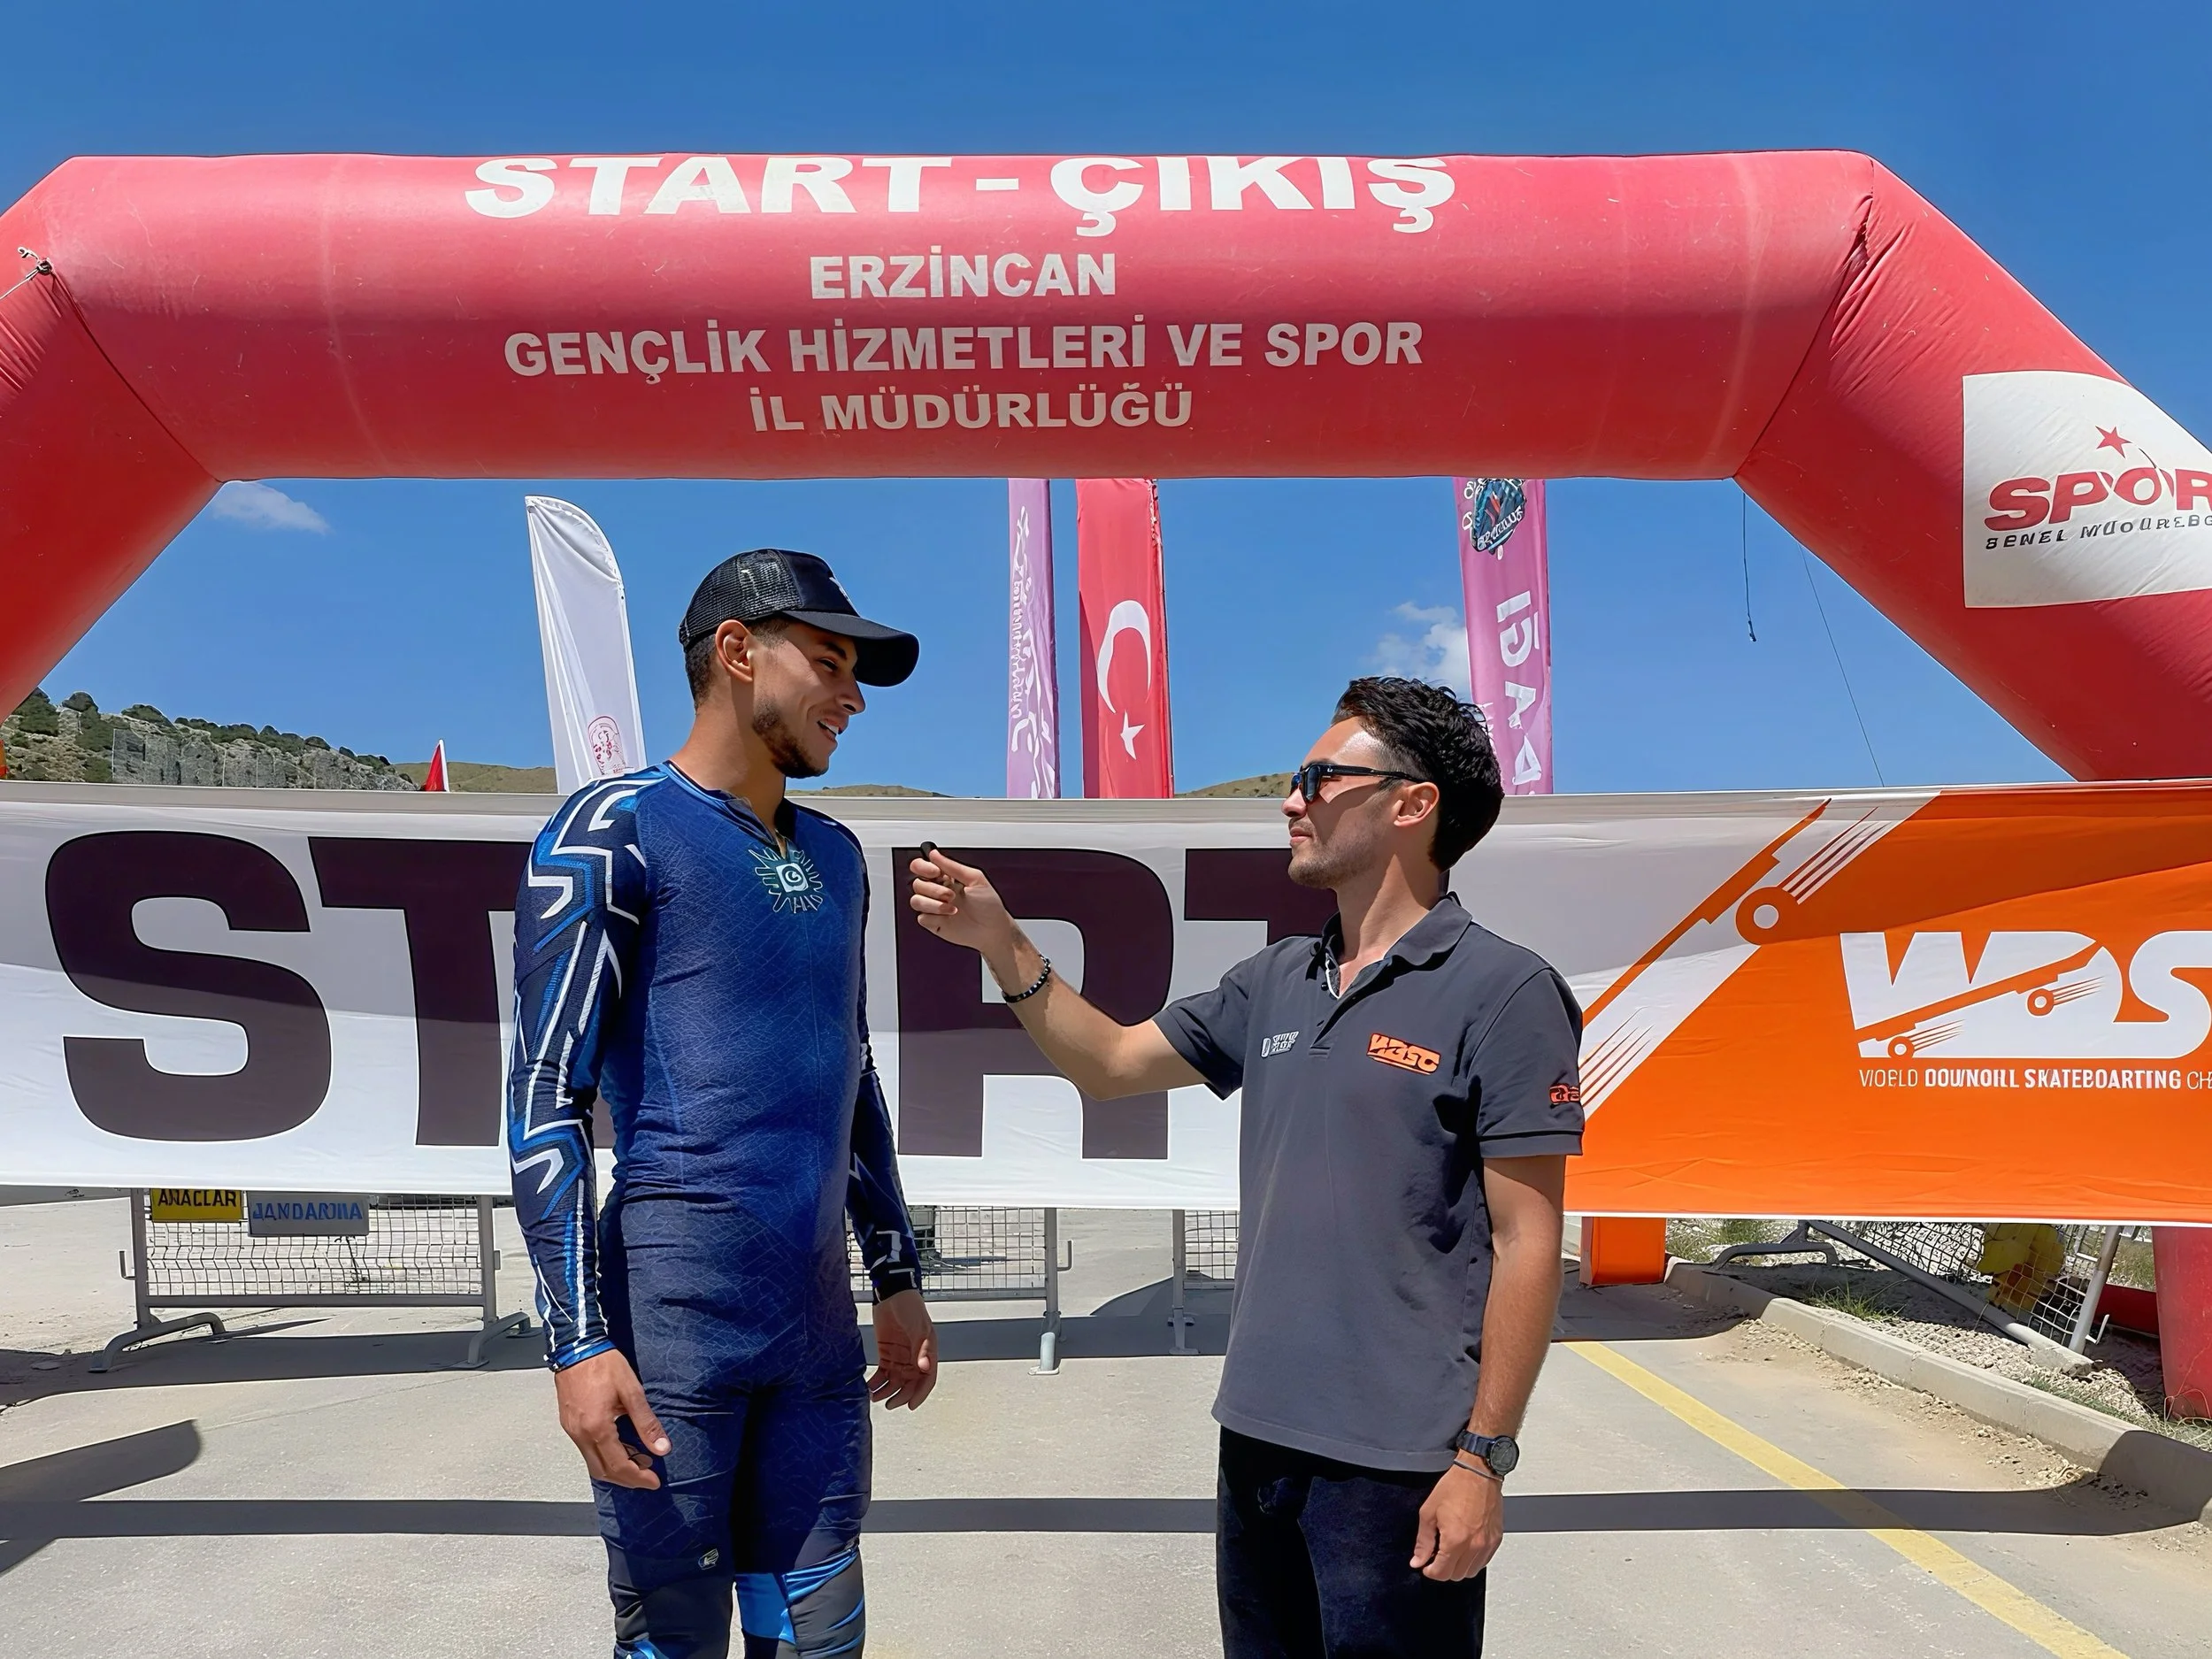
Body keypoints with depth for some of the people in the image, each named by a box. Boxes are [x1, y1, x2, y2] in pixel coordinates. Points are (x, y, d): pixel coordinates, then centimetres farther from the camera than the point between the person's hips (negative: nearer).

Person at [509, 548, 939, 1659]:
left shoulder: (833, 856, 15)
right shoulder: (615, 831, -6)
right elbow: (545, 1097, -10)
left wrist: (896, 1278, 20)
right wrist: (577, 1341, -15)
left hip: (817, 1322, 6)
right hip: (673, 1316, -6)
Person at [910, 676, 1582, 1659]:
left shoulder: (1503, 993, -11)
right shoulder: (1272, 985, 8)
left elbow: (1526, 1243, -11)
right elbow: (1109, 1064, 16)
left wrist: (1483, 1458, -13)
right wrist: (1002, 944, 5)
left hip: (1400, 1462, -6)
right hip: (1256, 1439, 7)